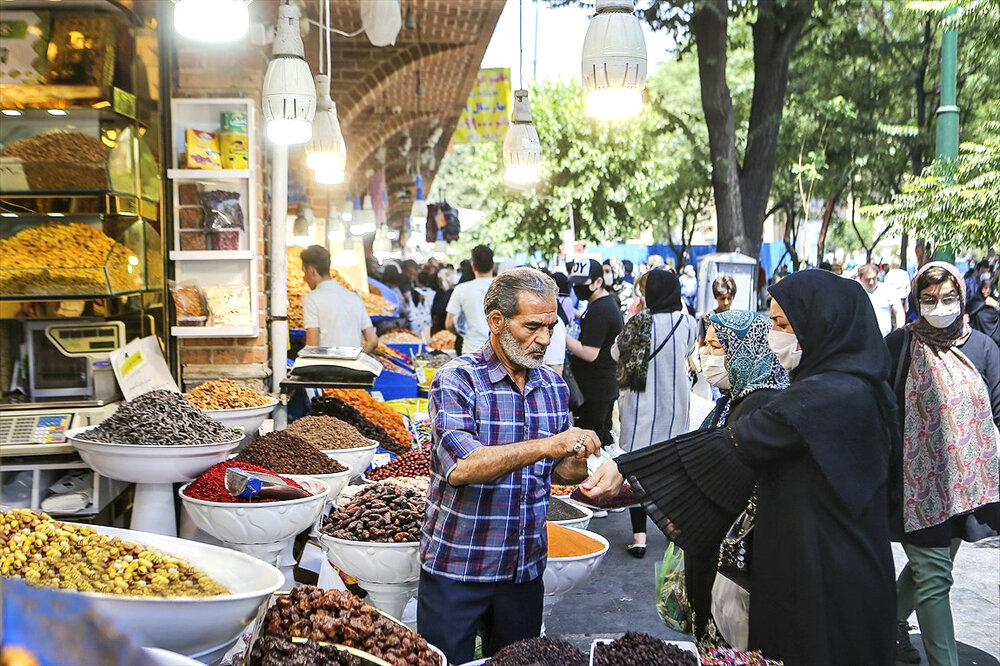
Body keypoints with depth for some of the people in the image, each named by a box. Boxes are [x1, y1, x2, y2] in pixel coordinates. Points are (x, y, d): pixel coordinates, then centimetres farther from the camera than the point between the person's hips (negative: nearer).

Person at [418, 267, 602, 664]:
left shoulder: (554, 387, 4)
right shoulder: (457, 380, -14)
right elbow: (459, 466, -29)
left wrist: (578, 463, -11)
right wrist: (546, 445, -34)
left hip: (526, 568, 5)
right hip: (456, 569, -5)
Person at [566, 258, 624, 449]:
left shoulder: (598, 311, -20)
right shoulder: (609, 303, 13)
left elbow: (589, 353, -24)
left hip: (594, 389, -11)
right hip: (608, 386, 11)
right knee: (603, 435, 19)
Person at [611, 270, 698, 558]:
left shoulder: (638, 323, -12)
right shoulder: (688, 323, -6)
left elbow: (617, 352, 3)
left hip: (641, 402, -2)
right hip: (675, 403, 3)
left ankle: (639, 535, 2)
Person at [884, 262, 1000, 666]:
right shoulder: (900, 345, -5)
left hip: (966, 479, 4)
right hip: (918, 480, -4)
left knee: (929, 565, 19)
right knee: (934, 576, -5)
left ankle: (890, 623, 41)